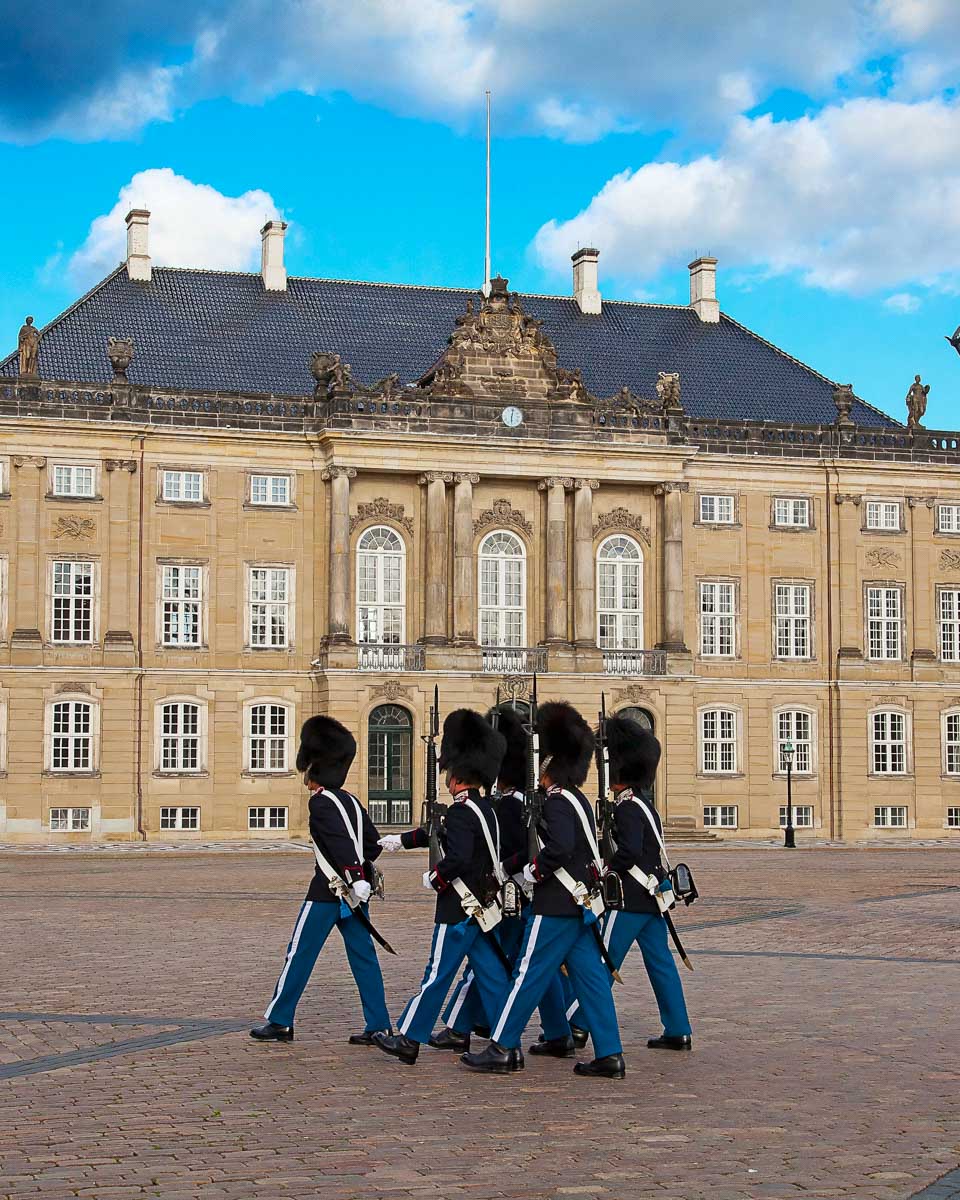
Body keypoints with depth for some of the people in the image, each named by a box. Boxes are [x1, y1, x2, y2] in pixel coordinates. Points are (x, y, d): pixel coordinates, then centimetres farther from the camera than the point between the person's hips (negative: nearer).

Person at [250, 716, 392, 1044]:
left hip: (327, 893, -8)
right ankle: (378, 1026, 6)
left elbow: (341, 842, -24)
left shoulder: (321, 802, -12)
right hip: (355, 892, 8)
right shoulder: (350, 800, 12)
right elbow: (373, 842, 17)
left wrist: (355, 879, -30)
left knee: (299, 954, 3)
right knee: (363, 957, 8)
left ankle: (279, 1021, 10)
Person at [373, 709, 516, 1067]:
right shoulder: (484, 807, 13)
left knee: (437, 975, 2)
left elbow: (458, 858, -29)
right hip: (484, 905, 8)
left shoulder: (461, 811, -17)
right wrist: (401, 840, 33)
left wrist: (433, 879, -11)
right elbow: (440, 832, 26)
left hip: (459, 909, -8)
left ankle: (408, 1039, 14)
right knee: (492, 977, 7)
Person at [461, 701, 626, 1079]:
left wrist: (534, 871, -14)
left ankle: (499, 1049, 4)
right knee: (591, 977, 8)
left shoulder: (556, 802, -15)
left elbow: (560, 847, -30)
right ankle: (610, 1055, 6)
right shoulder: (579, 800, 15)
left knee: (528, 975, -2)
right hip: (583, 904, 9)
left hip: (556, 906, -9)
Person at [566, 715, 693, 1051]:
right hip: (652, 896, 9)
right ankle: (679, 1032, 10)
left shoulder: (627, 807, -14)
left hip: (630, 899, -9)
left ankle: (576, 1025, 4)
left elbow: (629, 852, -24)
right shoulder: (644, 803, 15)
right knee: (660, 962, 9)